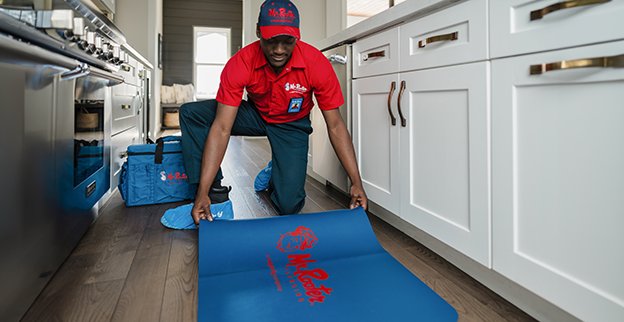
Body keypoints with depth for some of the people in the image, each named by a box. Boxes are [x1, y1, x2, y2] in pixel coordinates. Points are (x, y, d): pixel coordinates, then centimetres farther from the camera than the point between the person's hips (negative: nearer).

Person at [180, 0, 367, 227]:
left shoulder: (317, 64, -27)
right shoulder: (240, 64, -26)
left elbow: (335, 126, -21)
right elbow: (221, 129, -29)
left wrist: (356, 182, -26)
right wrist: (203, 193, -34)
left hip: (292, 125, -1)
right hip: (255, 114, 2)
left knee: (288, 205, -17)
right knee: (191, 113, -21)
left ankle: (275, 173, 19)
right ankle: (216, 198, -14)